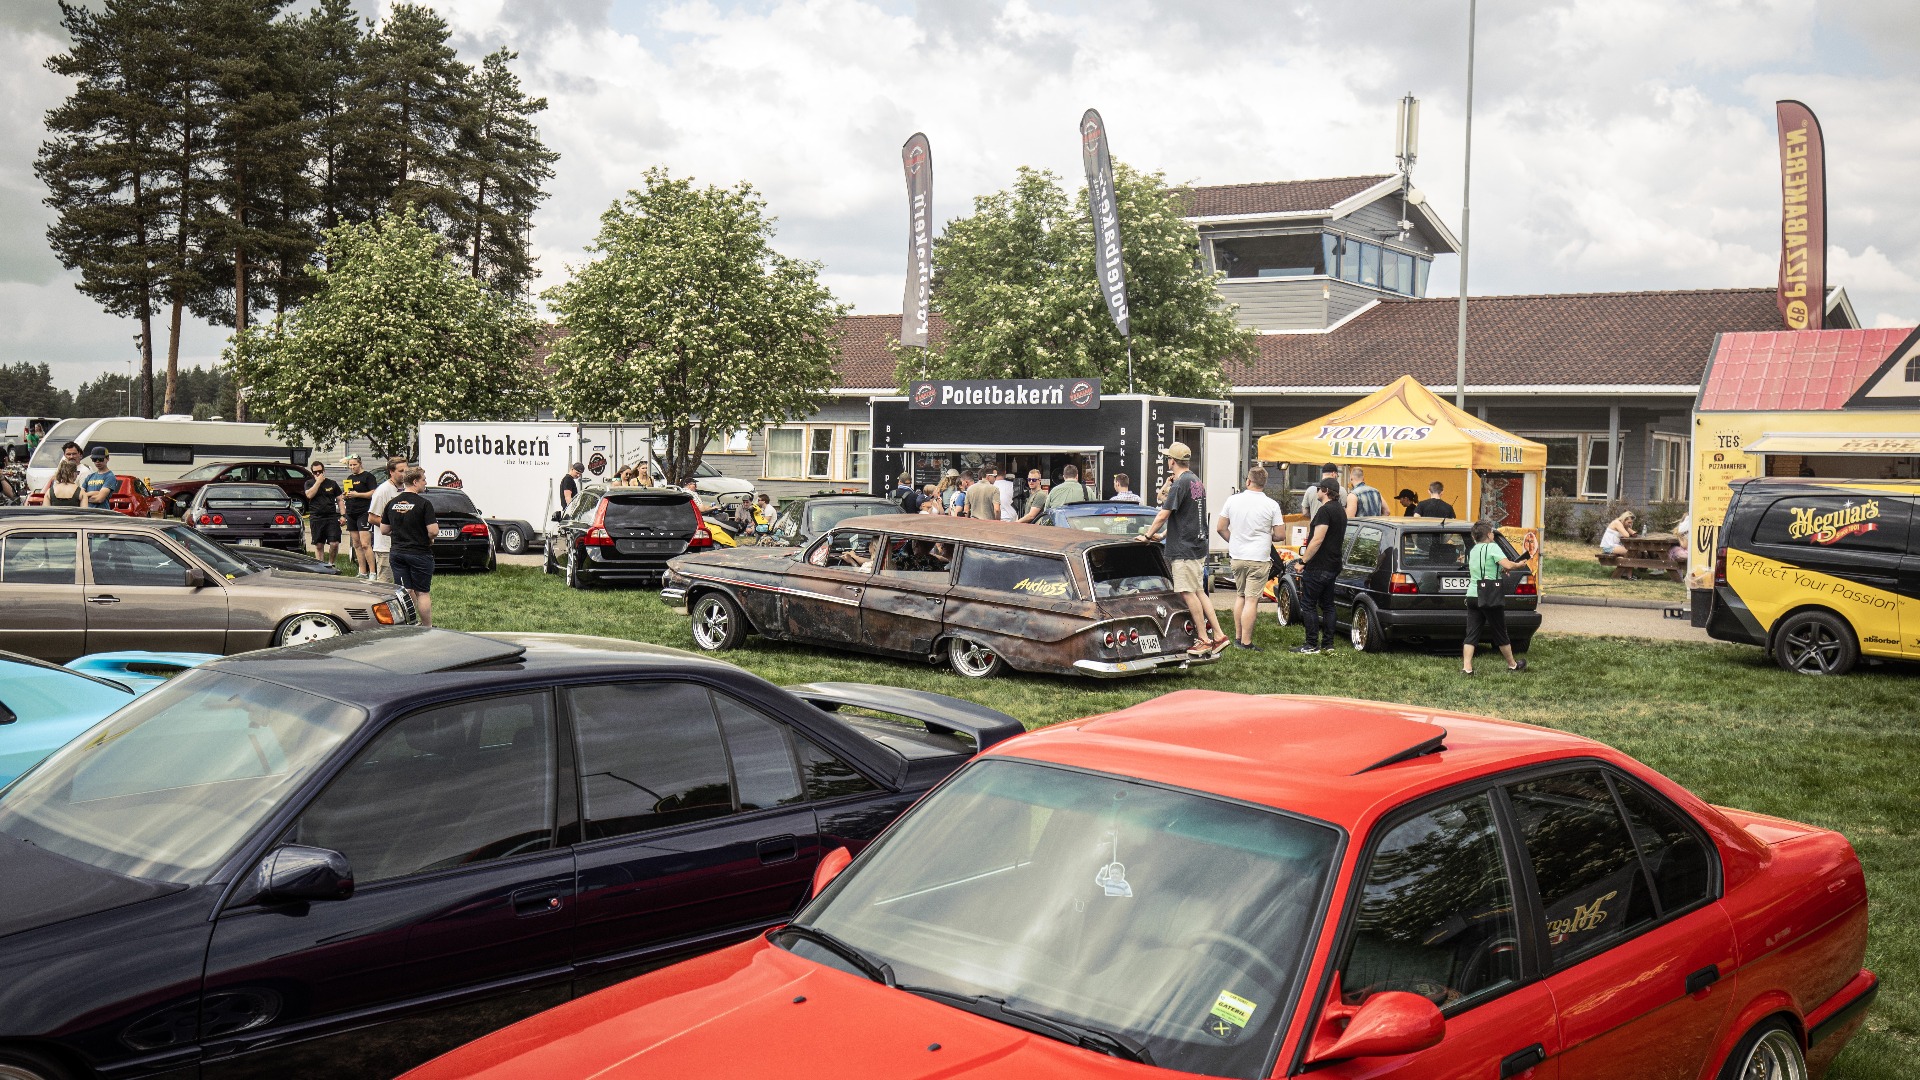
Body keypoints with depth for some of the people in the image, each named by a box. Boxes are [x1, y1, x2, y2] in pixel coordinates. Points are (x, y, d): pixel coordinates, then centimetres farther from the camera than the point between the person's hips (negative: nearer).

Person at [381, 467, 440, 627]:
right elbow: (433, 531, -19)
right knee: (422, 593, 4)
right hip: (419, 553, -5)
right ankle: (427, 627, 7)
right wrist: (429, 538, 3)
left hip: (396, 552, 5)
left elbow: (384, 530, 8)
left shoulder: (392, 503, 4)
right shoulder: (424, 503, -14)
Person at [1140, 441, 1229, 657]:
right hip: (1198, 544, 9)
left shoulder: (1180, 484, -16)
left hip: (1184, 548, -9)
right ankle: (1218, 635, 11)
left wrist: (1148, 535, -3)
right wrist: (1163, 534, 22)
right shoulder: (1196, 482, 14)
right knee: (1199, 592, 13)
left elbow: (1163, 515, -16)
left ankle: (1204, 640, -1)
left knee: (1189, 594, -4)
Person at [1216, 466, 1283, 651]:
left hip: (1237, 557, 4)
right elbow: (1280, 534, -7)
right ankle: (1246, 642, -2)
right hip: (1259, 559, -4)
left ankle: (1237, 637, 23)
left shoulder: (1233, 500, -1)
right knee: (1251, 600, -3)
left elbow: (1220, 528, 4)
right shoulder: (1271, 505, -9)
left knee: (1240, 596, 19)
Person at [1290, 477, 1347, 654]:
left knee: (1309, 604, -5)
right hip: (1333, 565, 10)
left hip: (1318, 566, -10)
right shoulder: (1340, 510, 15)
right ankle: (1328, 644, 15)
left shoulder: (1325, 510, -16)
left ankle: (1312, 646, -6)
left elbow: (1317, 540, -22)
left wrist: (1302, 561, -18)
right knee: (1327, 604, 14)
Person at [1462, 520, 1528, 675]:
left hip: (1472, 595, 6)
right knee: (1500, 634, 8)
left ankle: (1466, 667, -8)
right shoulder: (1492, 547, -9)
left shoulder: (1473, 551, 14)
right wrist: (1519, 565, -3)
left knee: (1471, 634, 3)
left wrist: (1501, 570, 21)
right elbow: (1507, 565, -22)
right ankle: (1512, 665, 23)